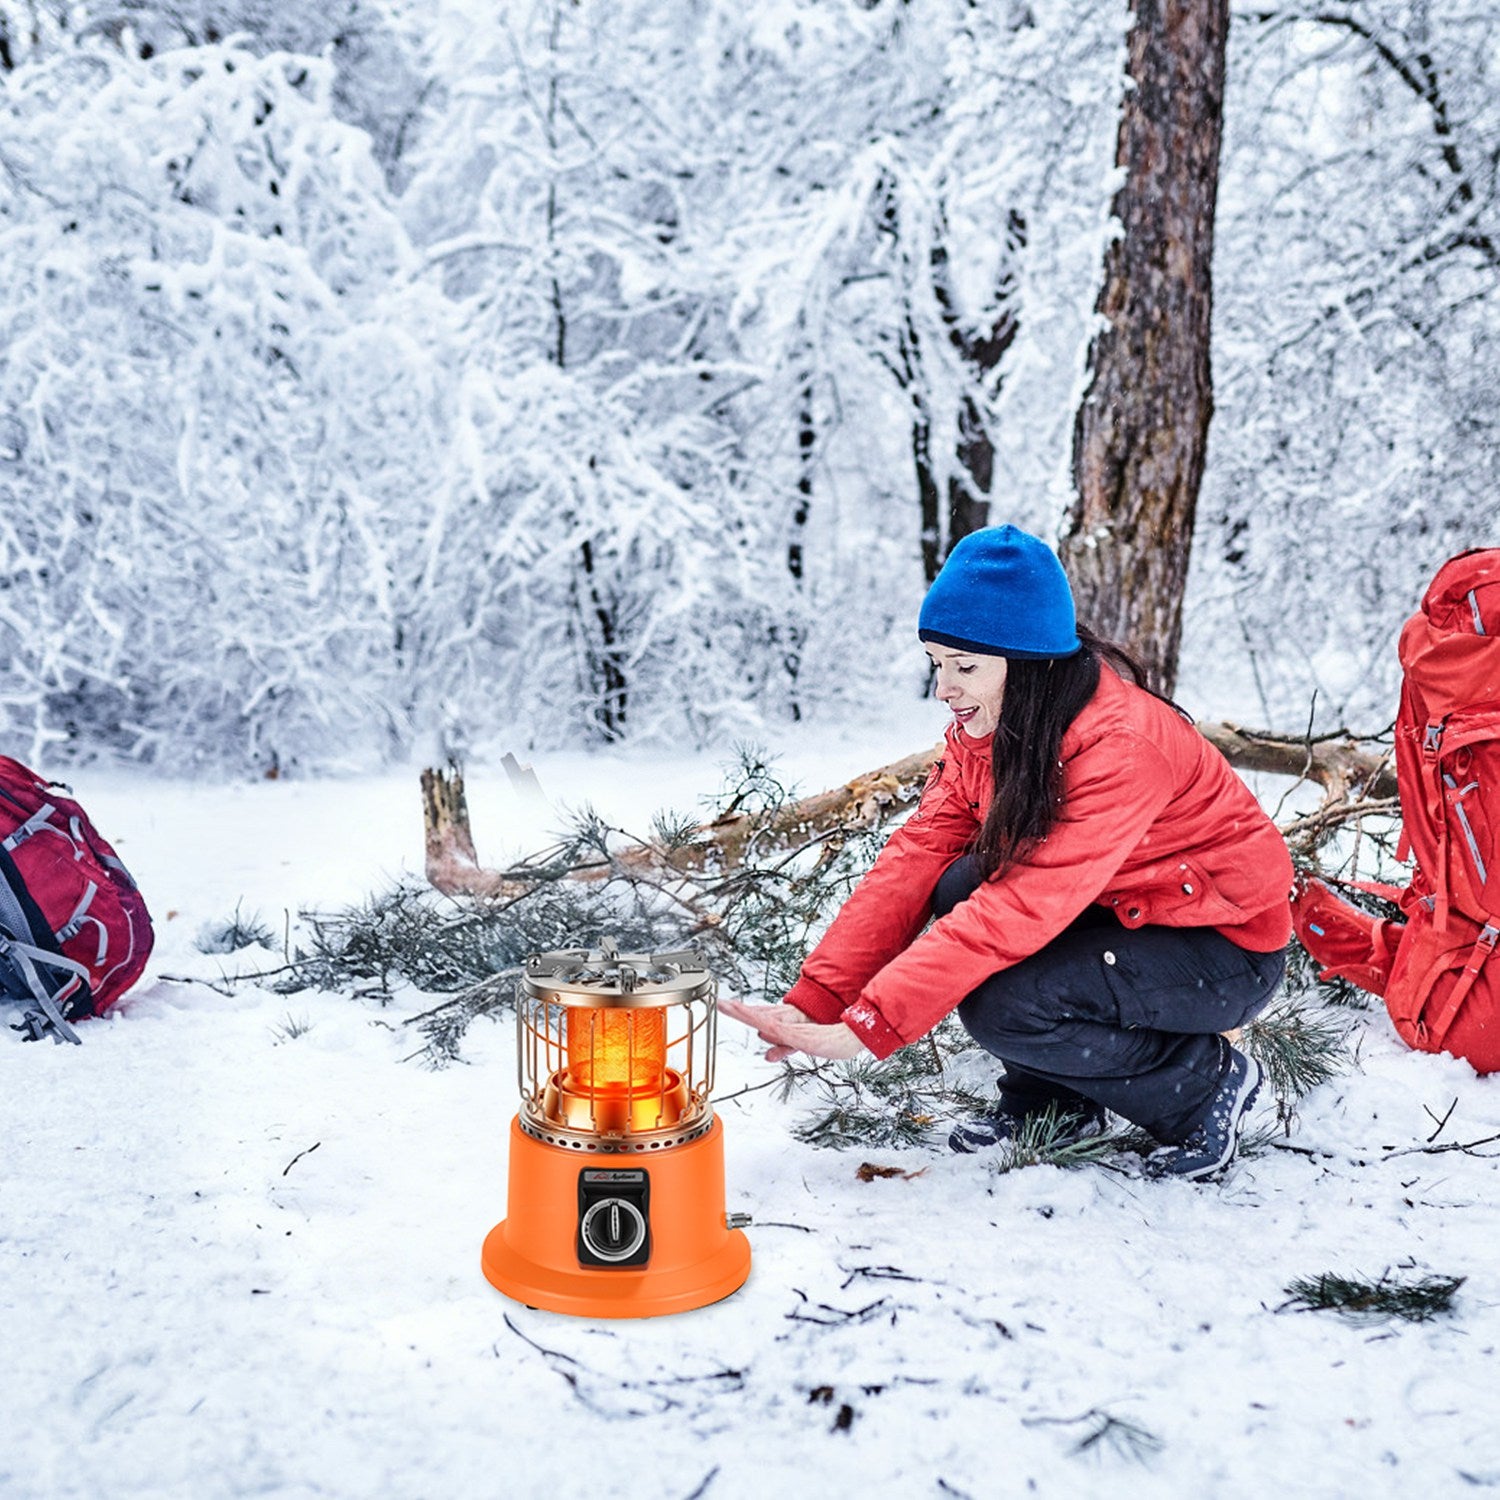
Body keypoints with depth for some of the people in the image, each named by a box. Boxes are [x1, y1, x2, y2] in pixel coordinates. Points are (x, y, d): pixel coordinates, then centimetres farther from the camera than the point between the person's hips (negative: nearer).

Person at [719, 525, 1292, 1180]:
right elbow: (913, 861, -13)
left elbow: (1022, 910, -37)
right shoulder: (983, 733, -6)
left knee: (1001, 1005, -27)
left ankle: (1207, 1083, -2)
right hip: (1118, 919, 7)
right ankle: (1052, 1097, 3)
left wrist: (865, 1027, -37)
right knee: (960, 889, -17)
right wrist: (813, 1002, -24)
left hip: (1224, 951, -7)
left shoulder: (1123, 745, -31)